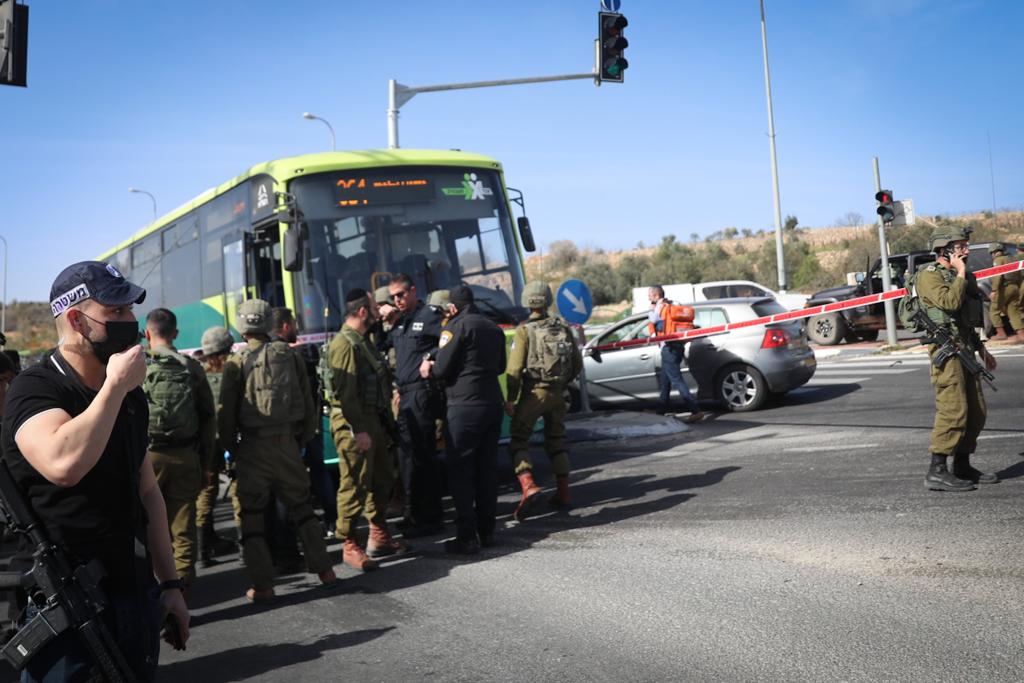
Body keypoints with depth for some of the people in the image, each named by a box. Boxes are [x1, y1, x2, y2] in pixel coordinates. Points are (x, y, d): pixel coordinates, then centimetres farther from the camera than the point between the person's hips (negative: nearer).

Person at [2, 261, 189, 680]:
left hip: (136, 596, 7)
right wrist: (115, 385, -23)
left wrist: (169, 583, 14)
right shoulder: (34, 388, -13)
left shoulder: (130, 395, 9)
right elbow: (64, 464, -35)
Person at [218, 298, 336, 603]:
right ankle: (323, 569, 18)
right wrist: (302, 438, 14)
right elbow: (308, 403, 5)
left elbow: (226, 412, -6)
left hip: (253, 447, -3)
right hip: (287, 442, 3)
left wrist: (232, 447, 7)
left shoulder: (236, 363, -5)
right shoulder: (289, 355, 3)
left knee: (251, 516, 8)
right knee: (301, 506, 17)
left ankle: (262, 585, 7)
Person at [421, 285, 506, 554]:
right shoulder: (494, 328, 14)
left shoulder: (457, 326, -9)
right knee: (487, 468, 12)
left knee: (460, 471, -1)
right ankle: (487, 530, 18)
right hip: (493, 403, 7)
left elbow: (442, 369, -11)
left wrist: (429, 369, 9)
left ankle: (467, 537, -3)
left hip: (465, 407, -7)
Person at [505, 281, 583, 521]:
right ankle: (563, 493, 21)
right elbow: (577, 363, 11)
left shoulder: (525, 330, -9)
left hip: (533, 392, -5)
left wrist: (510, 399, -8)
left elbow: (515, 368, -14)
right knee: (556, 441, 18)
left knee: (518, 440, 1)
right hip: (557, 394, 5)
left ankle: (528, 486, -20)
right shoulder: (563, 328, 6)